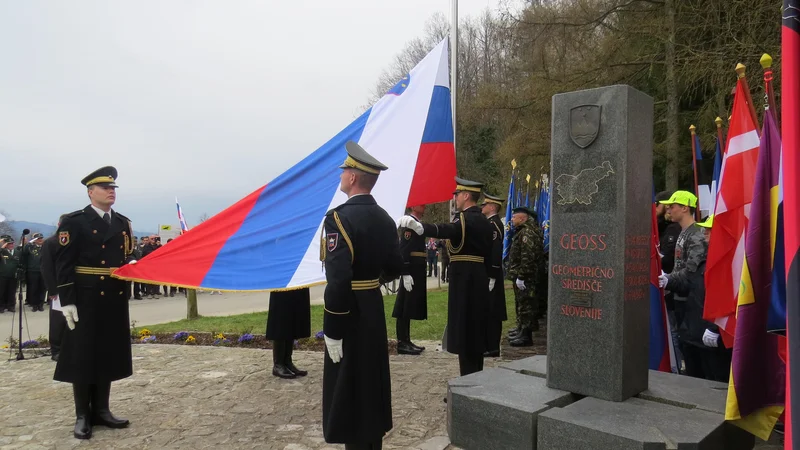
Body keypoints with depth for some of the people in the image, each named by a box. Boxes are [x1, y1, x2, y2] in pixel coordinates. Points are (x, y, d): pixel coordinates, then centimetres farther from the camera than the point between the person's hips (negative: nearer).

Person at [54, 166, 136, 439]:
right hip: (86, 300, -5)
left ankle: (101, 410, 23)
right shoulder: (74, 222, -5)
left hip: (115, 300, 6)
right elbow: (64, 264, -10)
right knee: (83, 357, 3)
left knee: (108, 355, 11)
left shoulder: (123, 223, 12)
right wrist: (67, 301, -15)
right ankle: (82, 416, 14)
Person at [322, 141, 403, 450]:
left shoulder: (340, 218, -20)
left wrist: (332, 331, -20)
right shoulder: (385, 219, 4)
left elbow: (338, 279, -26)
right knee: (372, 381, 19)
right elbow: (395, 268, 13)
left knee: (348, 389, 3)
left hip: (349, 313, -8)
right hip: (374, 309, 8)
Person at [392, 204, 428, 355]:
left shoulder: (418, 224, 18)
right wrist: (406, 274, -24)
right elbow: (403, 250, -19)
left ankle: (407, 341, 19)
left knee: (410, 308, 12)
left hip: (417, 272, 10)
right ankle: (402, 343, -1)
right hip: (410, 272, -10)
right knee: (405, 308, -5)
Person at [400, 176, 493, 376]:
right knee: (475, 327, 15)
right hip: (478, 280, 9)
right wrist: (490, 277, 23)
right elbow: (490, 252, 17)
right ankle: (477, 374, 25)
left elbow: (447, 230, -37)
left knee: (463, 329, -4)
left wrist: (419, 226, -52)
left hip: (464, 281, -9)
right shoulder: (484, 221, 14)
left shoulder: (466, 219, -15)